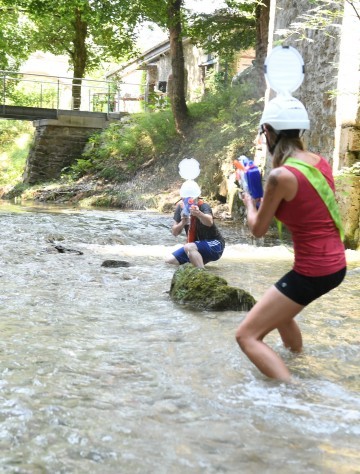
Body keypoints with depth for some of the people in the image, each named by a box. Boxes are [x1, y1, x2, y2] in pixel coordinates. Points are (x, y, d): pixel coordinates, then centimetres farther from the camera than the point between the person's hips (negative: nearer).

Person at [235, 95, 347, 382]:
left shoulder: (281, 176, -20)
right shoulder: (321, 162, 2)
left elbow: (258, 229, -5)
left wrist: (249, 203, 14)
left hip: (312, 271, -9)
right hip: (335, 264, 9)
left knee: (247, 336, -3)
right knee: (279, 312, 35)